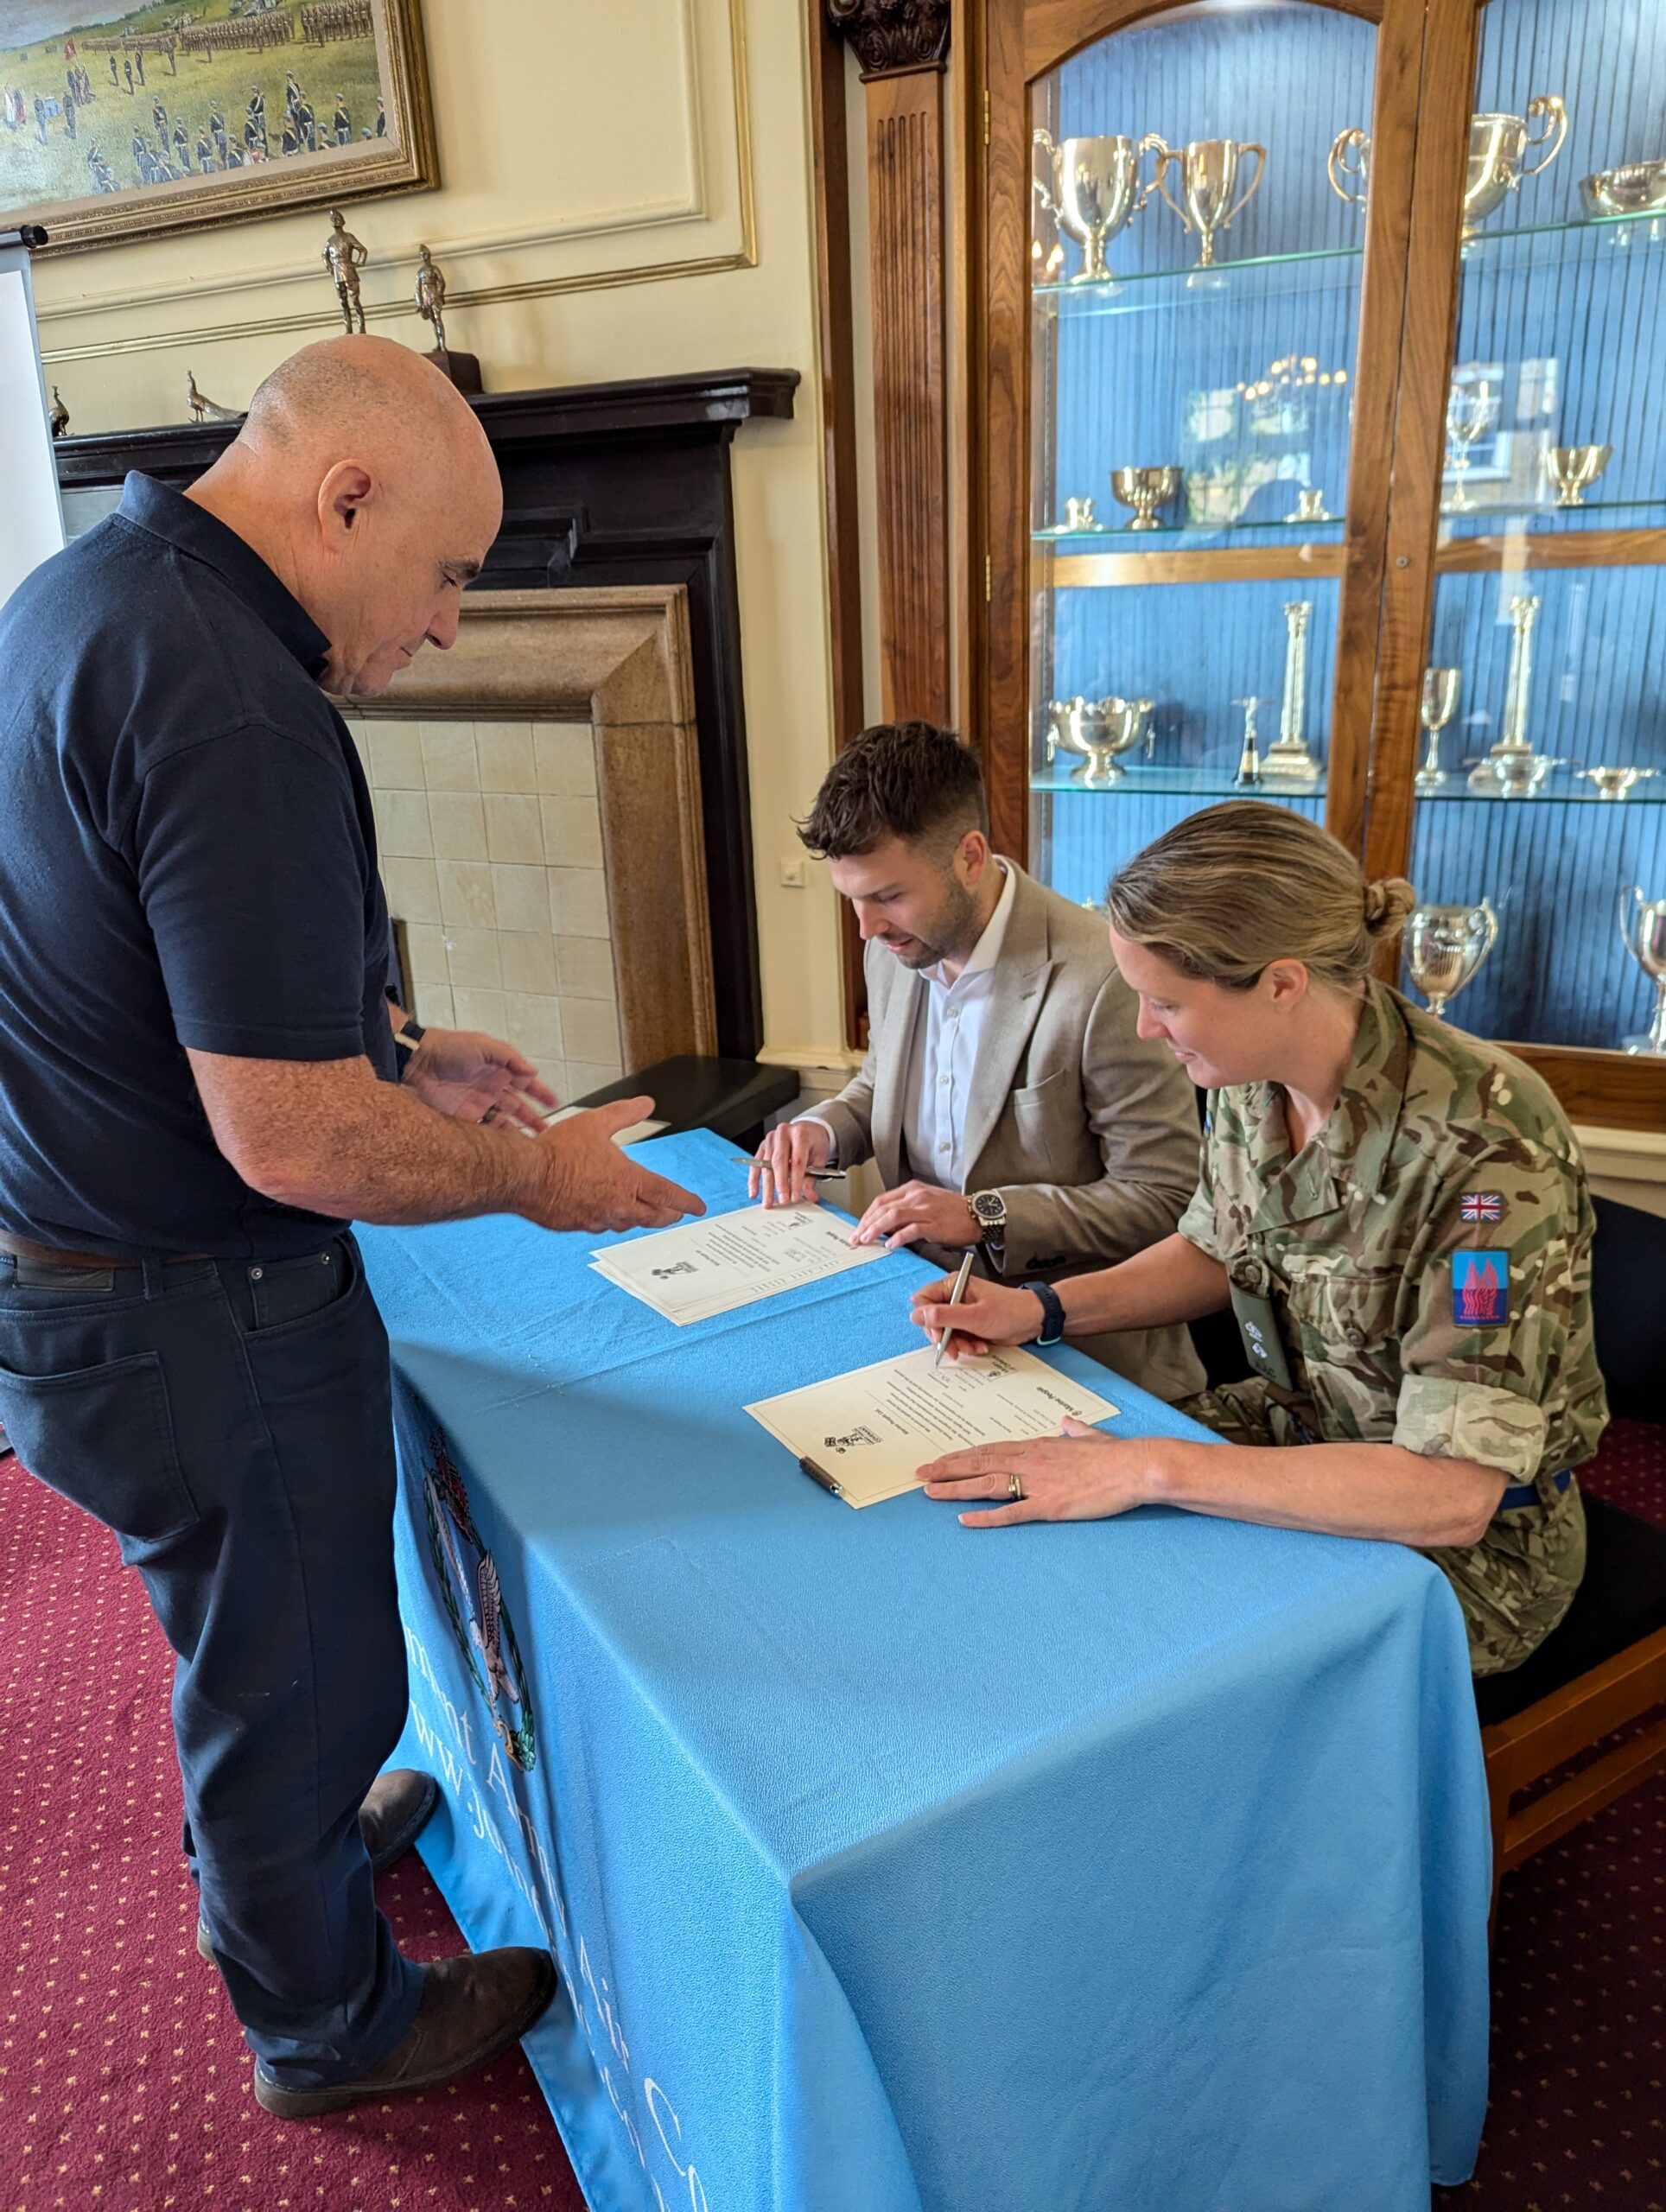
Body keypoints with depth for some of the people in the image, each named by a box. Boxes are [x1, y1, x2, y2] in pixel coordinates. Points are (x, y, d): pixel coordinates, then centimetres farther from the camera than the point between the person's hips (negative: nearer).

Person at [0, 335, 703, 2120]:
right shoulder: (237, 714, -29)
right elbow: (294, 1142, -30)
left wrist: (397, 1051, 11)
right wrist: (536, 1178, -13)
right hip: (196, 1326, -9)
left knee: (252, 1635, 31)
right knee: (297, 1670, 15)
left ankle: (275, 1825, 59)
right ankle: (328, 2023, 41)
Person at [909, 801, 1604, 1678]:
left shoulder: (1485, 1146, -31)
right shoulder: (1252, 1077, -9)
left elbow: (1450, 1493, -32)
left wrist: (1151, 1470, -33)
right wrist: (1041, 1309, -4)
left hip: (1475, 1538, -6)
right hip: (1293, 1431, 6)